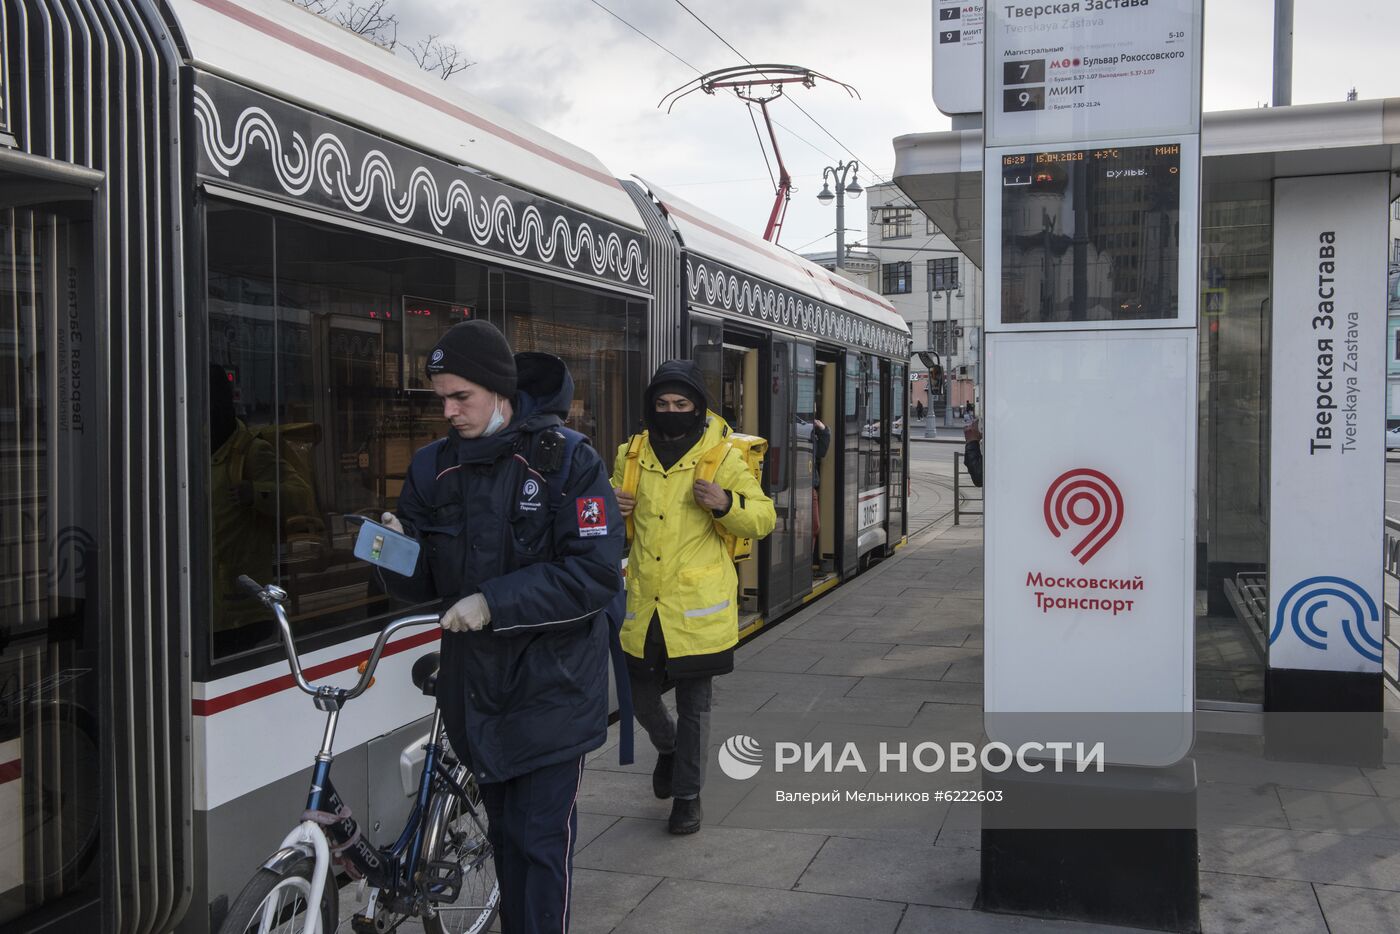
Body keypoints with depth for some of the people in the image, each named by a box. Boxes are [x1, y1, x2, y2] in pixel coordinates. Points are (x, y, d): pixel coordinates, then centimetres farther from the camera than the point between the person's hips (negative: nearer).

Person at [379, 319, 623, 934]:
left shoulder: (567, 460, -11)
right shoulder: (434, 468, 4)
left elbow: (597, 573, -18)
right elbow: (423, 584, 8)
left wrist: (494, 602, -22)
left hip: (551, 691, -5)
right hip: (476, 688, 5)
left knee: (541, 841, -2)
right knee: (504, 836, 18)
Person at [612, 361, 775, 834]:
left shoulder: (723, 458, -4)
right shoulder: (631, 457, 7)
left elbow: (763, 518, -2)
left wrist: (727, 504, -22)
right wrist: (611, 507, -3)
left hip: (697, 607, -3)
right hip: (643, 604, 4)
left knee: (694, 705, 6)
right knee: (641, 695, 13)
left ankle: (688, 794, 23)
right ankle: (668, 749, 46)